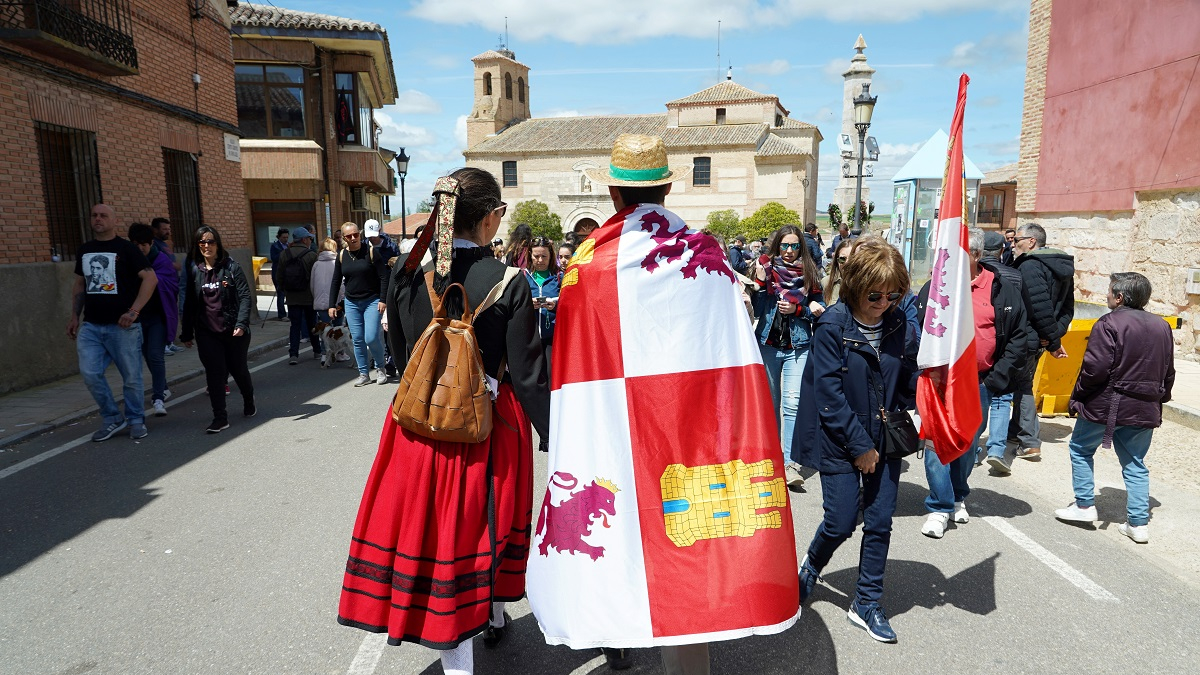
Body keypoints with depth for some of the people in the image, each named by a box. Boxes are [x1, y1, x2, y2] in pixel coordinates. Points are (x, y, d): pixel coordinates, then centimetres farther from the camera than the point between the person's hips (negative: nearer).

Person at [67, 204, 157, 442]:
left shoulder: (125, 248, -4)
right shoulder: (84, 250, 13)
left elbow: (150, 278, -12)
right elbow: (80, 285, 22)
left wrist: (134, 311, -18)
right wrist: (74, 316, 14)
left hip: (122, 326, -5)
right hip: (90, 326, 5)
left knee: (131, 377, 2)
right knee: (90, 374, -4)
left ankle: (136, 421, 18)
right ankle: (112, 419, 13)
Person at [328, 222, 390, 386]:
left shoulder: (371, 251, -7)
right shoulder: (341, 256, 4)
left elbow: (383, 277, -7)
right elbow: (336, 281, 11)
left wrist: (382, 300, -13)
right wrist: (332, 304, 7)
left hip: (372, 301, -4)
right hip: (351, 303, 4)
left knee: (371, 338, -11)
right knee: (357, 340, 4)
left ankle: (380, 368, 13)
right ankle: (364, 374, 14)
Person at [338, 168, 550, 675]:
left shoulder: (407, 275, -7)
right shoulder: (508, 283, -16)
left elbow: (399, 349, 8)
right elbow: (528, 375, -14)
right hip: (490, 426, -1)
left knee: (437, 527, 12)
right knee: (490, 521, 22)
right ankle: (494, 617, 48)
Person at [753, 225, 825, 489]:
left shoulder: (809, 274, 3)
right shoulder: (767, 268, 2)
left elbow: (819, 309, 6)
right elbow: (757, 310, -1)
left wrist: (797, 310, -11)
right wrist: (761, 282, -13)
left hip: (798, 346, -1)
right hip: (768, 344, 1)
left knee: (793, 403, -10)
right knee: (770, 402, 11)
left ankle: (790, 464, -8)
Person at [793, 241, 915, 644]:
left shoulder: (901, 328, -1)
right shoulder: (833, 327, -14)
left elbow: (910, 387, 7)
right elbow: (828, 393, -16)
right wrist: (859, 445, -14)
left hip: (884, 442, 4)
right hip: (840, 443, -4)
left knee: (879, 523, 8)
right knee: (841, 523, 2)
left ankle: (867, 604, 26)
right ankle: (811, 566, 35)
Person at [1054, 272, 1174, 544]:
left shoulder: (1109, 323, -14)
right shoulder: (1162, 327, 9)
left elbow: (1095, 368, -19)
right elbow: (1168, 373, 14)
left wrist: (1077, 397, -7)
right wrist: (1159, 401, 24)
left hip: (1106, 404, -6)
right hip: (1145, 410, 7)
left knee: (1080, 450, 13)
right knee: (1135, 464, 14)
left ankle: (1084, 505, 15)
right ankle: (1139, 523, 14)